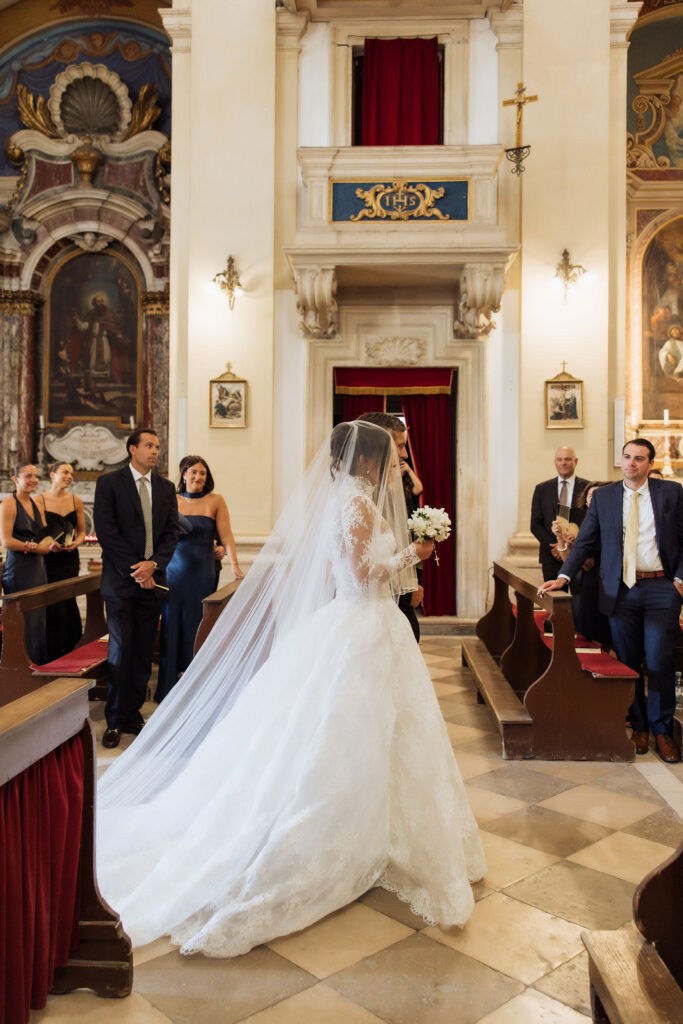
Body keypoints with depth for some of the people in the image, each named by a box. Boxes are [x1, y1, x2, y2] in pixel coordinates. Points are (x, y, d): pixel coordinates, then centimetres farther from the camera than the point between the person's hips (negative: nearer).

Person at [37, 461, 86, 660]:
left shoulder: (76, 500, 7)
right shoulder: (40, 500, -3)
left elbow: (81, 531, 13)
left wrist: (76, 542, -7)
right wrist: (49, 545, -18)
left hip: (70, 559, 3)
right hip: (48, 559, -3)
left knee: (66, 601, 4)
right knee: (50, 603, -3)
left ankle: (69, 650, 15)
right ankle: (52, 655, 7)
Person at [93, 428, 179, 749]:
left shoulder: (166, 488, 12)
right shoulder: (109, 483, 0)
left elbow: (171, 532, 8)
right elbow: (105, 531, -8)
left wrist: (152, 564, -8)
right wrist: (136, 570, -11)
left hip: (152, 579, 4)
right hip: (121, 579, -4)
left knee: (144, 653, 6)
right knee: (121, 651, -2)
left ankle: (132, 714, 17)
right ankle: (114, 721, 9)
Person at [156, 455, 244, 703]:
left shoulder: (215, 501, 3)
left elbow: (226, 535, -1)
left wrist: (235, 565, -11)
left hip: (202, 571, -1)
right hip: (175, 569, 1)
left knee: (197, 628, 2)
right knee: (171, 625, 3)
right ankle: (168, 689, 15)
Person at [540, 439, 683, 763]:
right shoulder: (603, 496, 6)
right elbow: (585, 542, 3)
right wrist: (563, 576, -7)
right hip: (621, 590, 1)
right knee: (628, 662, 8)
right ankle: (639, 727, 23)